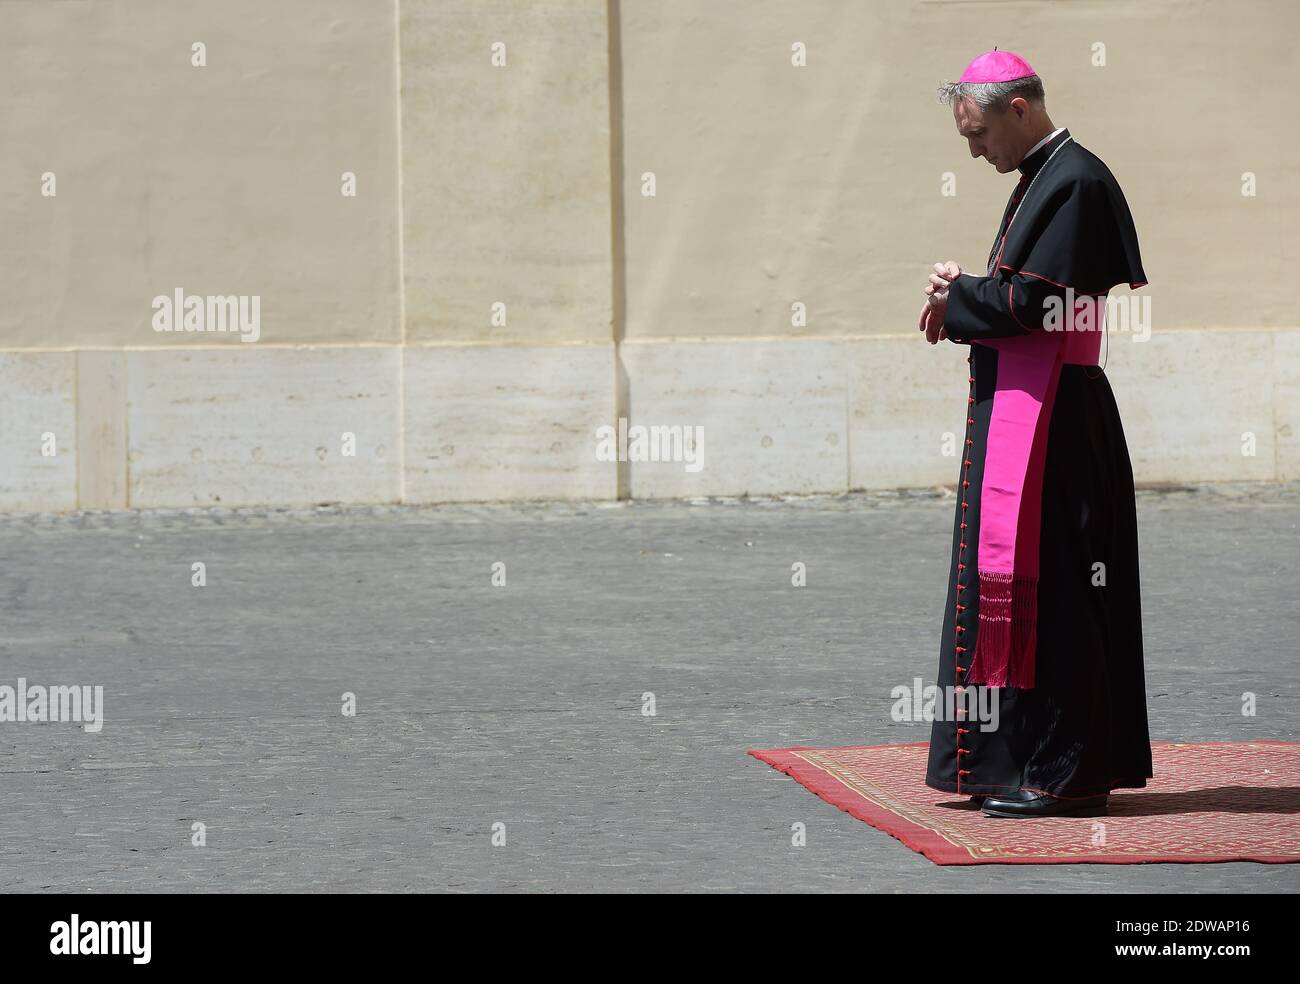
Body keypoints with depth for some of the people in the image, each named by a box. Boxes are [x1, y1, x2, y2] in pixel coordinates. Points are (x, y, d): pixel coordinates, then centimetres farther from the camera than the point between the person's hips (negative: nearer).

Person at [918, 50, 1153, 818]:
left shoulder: (1075, 181, -15)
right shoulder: (1042, 179, 16)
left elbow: (1030, 300, -21)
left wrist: (955, 293, -5)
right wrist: (962, 300, 1)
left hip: (1048, 419, -10)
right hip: (1017, 410, 10)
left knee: (1046, 590, -8)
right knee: (1022, 583, 13)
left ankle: (1061, 774, -4)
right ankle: (1018, 761, 19)